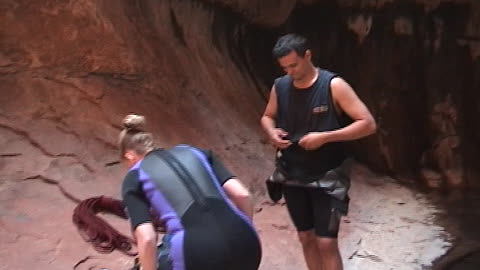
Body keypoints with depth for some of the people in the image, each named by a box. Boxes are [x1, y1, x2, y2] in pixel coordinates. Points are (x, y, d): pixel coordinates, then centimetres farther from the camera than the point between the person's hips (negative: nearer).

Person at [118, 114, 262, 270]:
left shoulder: (135, 178, 16)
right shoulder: (194, 152, 26)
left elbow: (147, 238, 1)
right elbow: (242, 195, 15)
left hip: (197, 250, -4)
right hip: (243, 242, 4)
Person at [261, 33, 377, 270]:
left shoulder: (333, 85, -15)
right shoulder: (280, 86, -1)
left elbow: (368, 124, -16)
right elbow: (267, 116, 17)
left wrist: (324, 137, -24)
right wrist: (271, 132, -7)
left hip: (326, 177, -4)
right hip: (291, 175, 5)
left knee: (326, 242, -4)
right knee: (306, 238, 15)